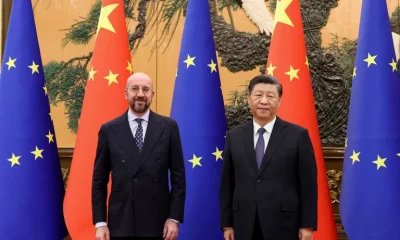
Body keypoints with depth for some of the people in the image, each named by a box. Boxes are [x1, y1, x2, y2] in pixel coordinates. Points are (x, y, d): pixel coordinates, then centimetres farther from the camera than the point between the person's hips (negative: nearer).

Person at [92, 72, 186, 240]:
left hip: (157, 223, 0)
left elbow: (178, 176, 2)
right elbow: (99, 180, 4)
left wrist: (174, 218, -4)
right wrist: (100, 223, -2)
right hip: (121, 224, 0)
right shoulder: (109, 130, 1)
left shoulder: (168, 127, 1)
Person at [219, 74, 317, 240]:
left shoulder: (298, 135, -1)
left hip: (283, 224, -2)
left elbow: (308, 183, -2)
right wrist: (226, 224, 5)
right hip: (245, 225, 3)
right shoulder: (234, 136, 7)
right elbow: (227, 183, 8)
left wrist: (307, 225, -5)